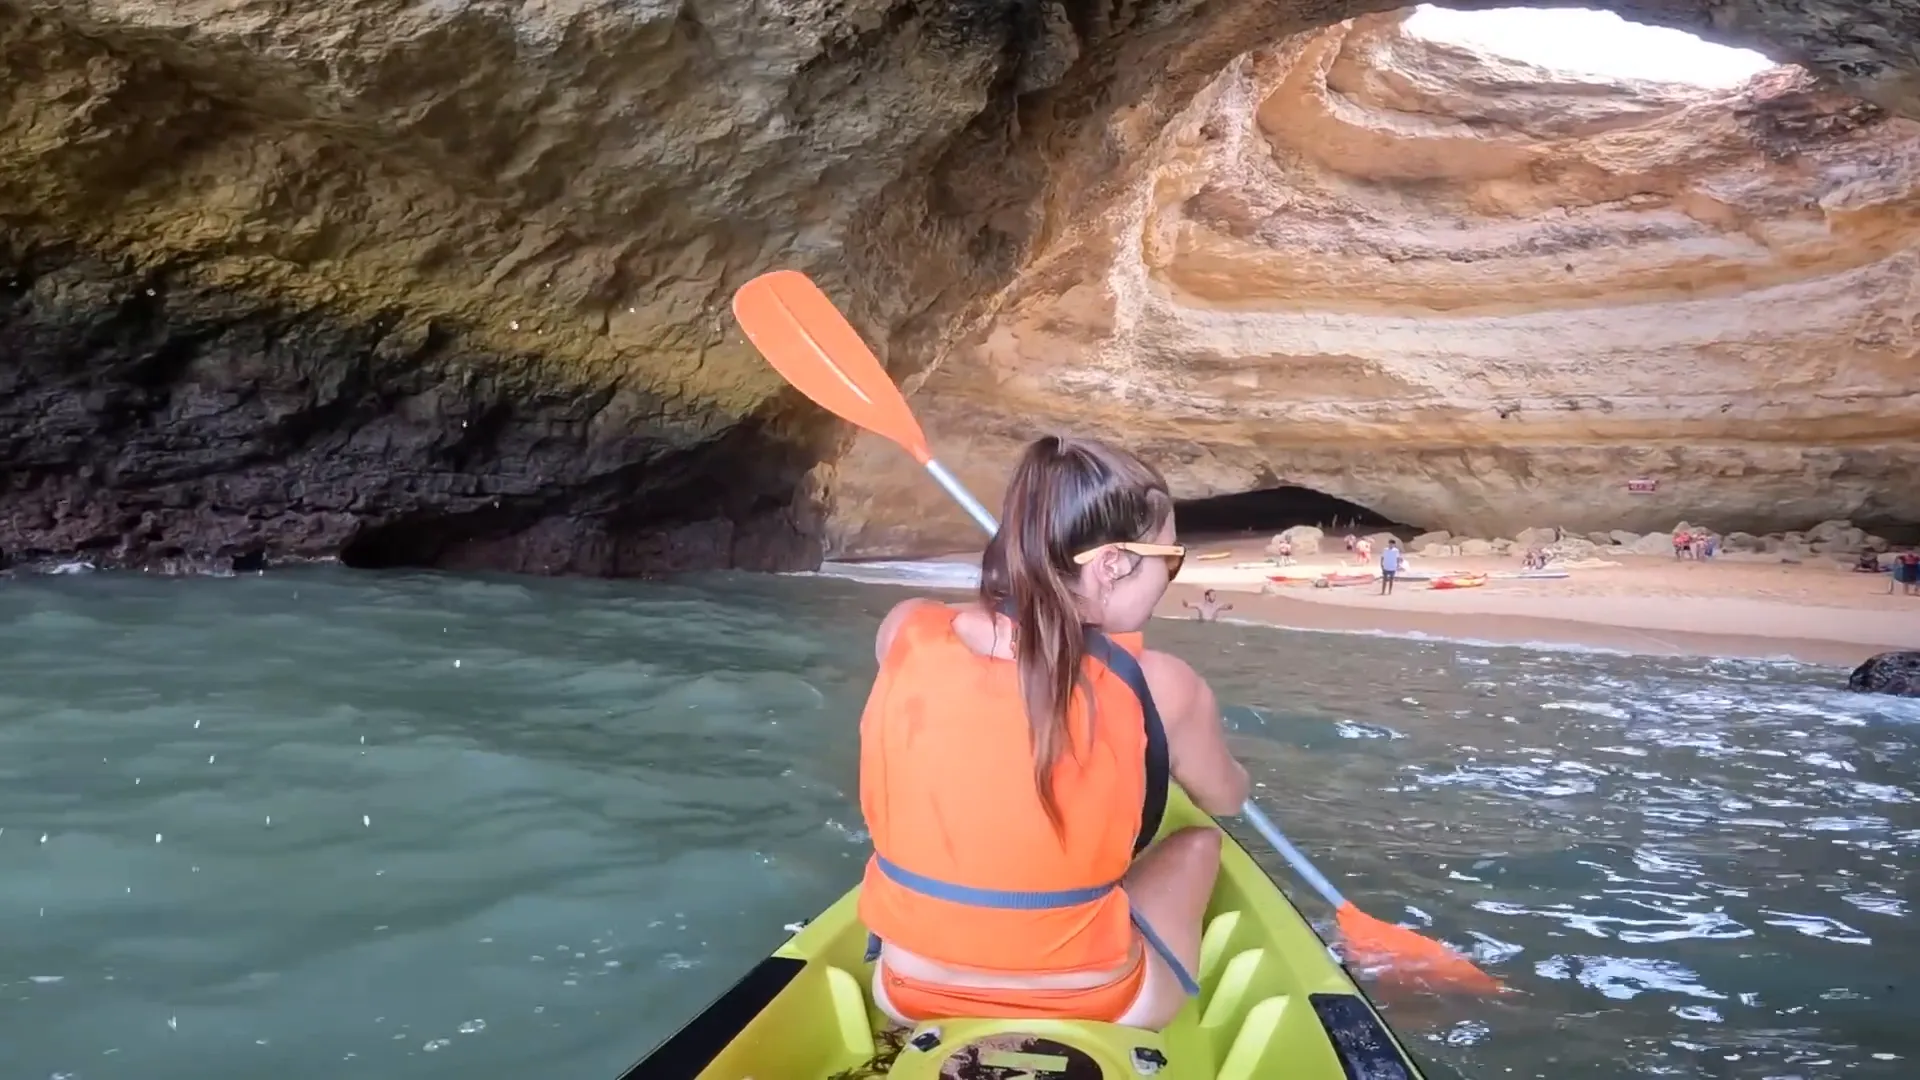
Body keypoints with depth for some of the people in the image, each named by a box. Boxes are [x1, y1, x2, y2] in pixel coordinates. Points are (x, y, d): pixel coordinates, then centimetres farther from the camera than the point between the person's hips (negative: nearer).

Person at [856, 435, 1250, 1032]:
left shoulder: (906, 632, -11)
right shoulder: (1160, 688, -17)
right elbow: (1228, 799, 6)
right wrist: (1194, 751, 27)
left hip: (908, 997, 3)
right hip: (1091, 1013, -3)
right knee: (1198, 840, 24)